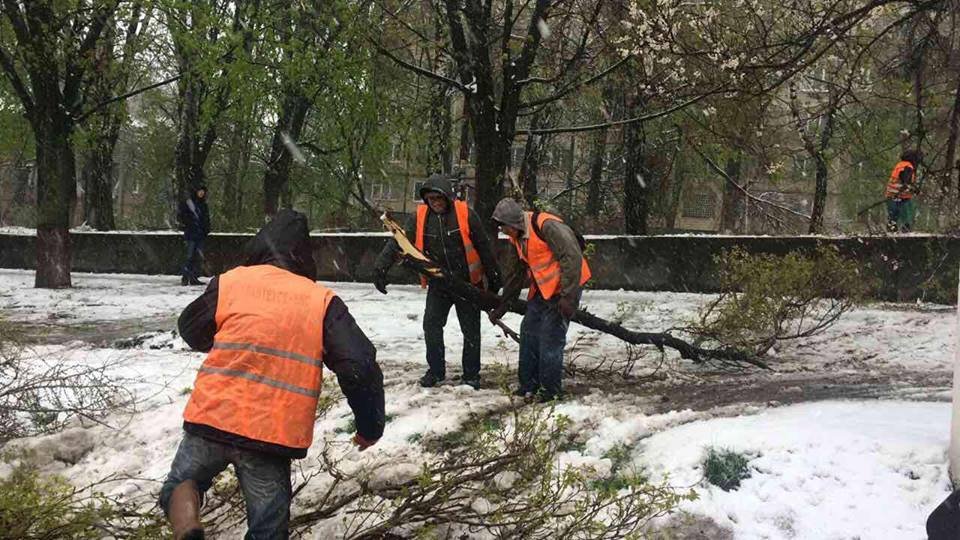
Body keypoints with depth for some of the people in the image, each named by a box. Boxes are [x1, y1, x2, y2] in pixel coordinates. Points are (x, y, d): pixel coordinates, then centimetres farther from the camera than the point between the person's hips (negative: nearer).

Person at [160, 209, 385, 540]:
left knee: (182, 481, 23)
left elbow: (191, 331, 22)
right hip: (273, 436, 0)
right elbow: (359, 366, -3)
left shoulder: (229, 282, 6)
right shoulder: (322, 300, 3)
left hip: (212, 419, 1)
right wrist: (370, 425, 9)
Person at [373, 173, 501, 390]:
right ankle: (435, 370, 16)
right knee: (431, 325, 0)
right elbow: (398, 241, -8)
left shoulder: (465, 214, -15)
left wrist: (493, 277, -2)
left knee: (471, 330, 5)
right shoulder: (421, 216, -7)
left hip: (467, 282, -2)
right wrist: (381, 267, -20)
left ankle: (471, 374, 19)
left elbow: (484, 247, -7)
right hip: (438, 284, 2)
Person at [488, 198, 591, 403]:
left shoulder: (546, 226, -22)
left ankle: (551, 388, 5)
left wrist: (567, 296, -25)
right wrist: (501, 307, 21)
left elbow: (572, 257, -25)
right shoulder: (518, 238, 8)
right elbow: (517, 275, 20)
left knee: (551, 338, -8)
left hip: (564, 288, -9)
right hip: (541, 290, 9)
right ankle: (528, 384, 20)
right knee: (528, 332, 9)